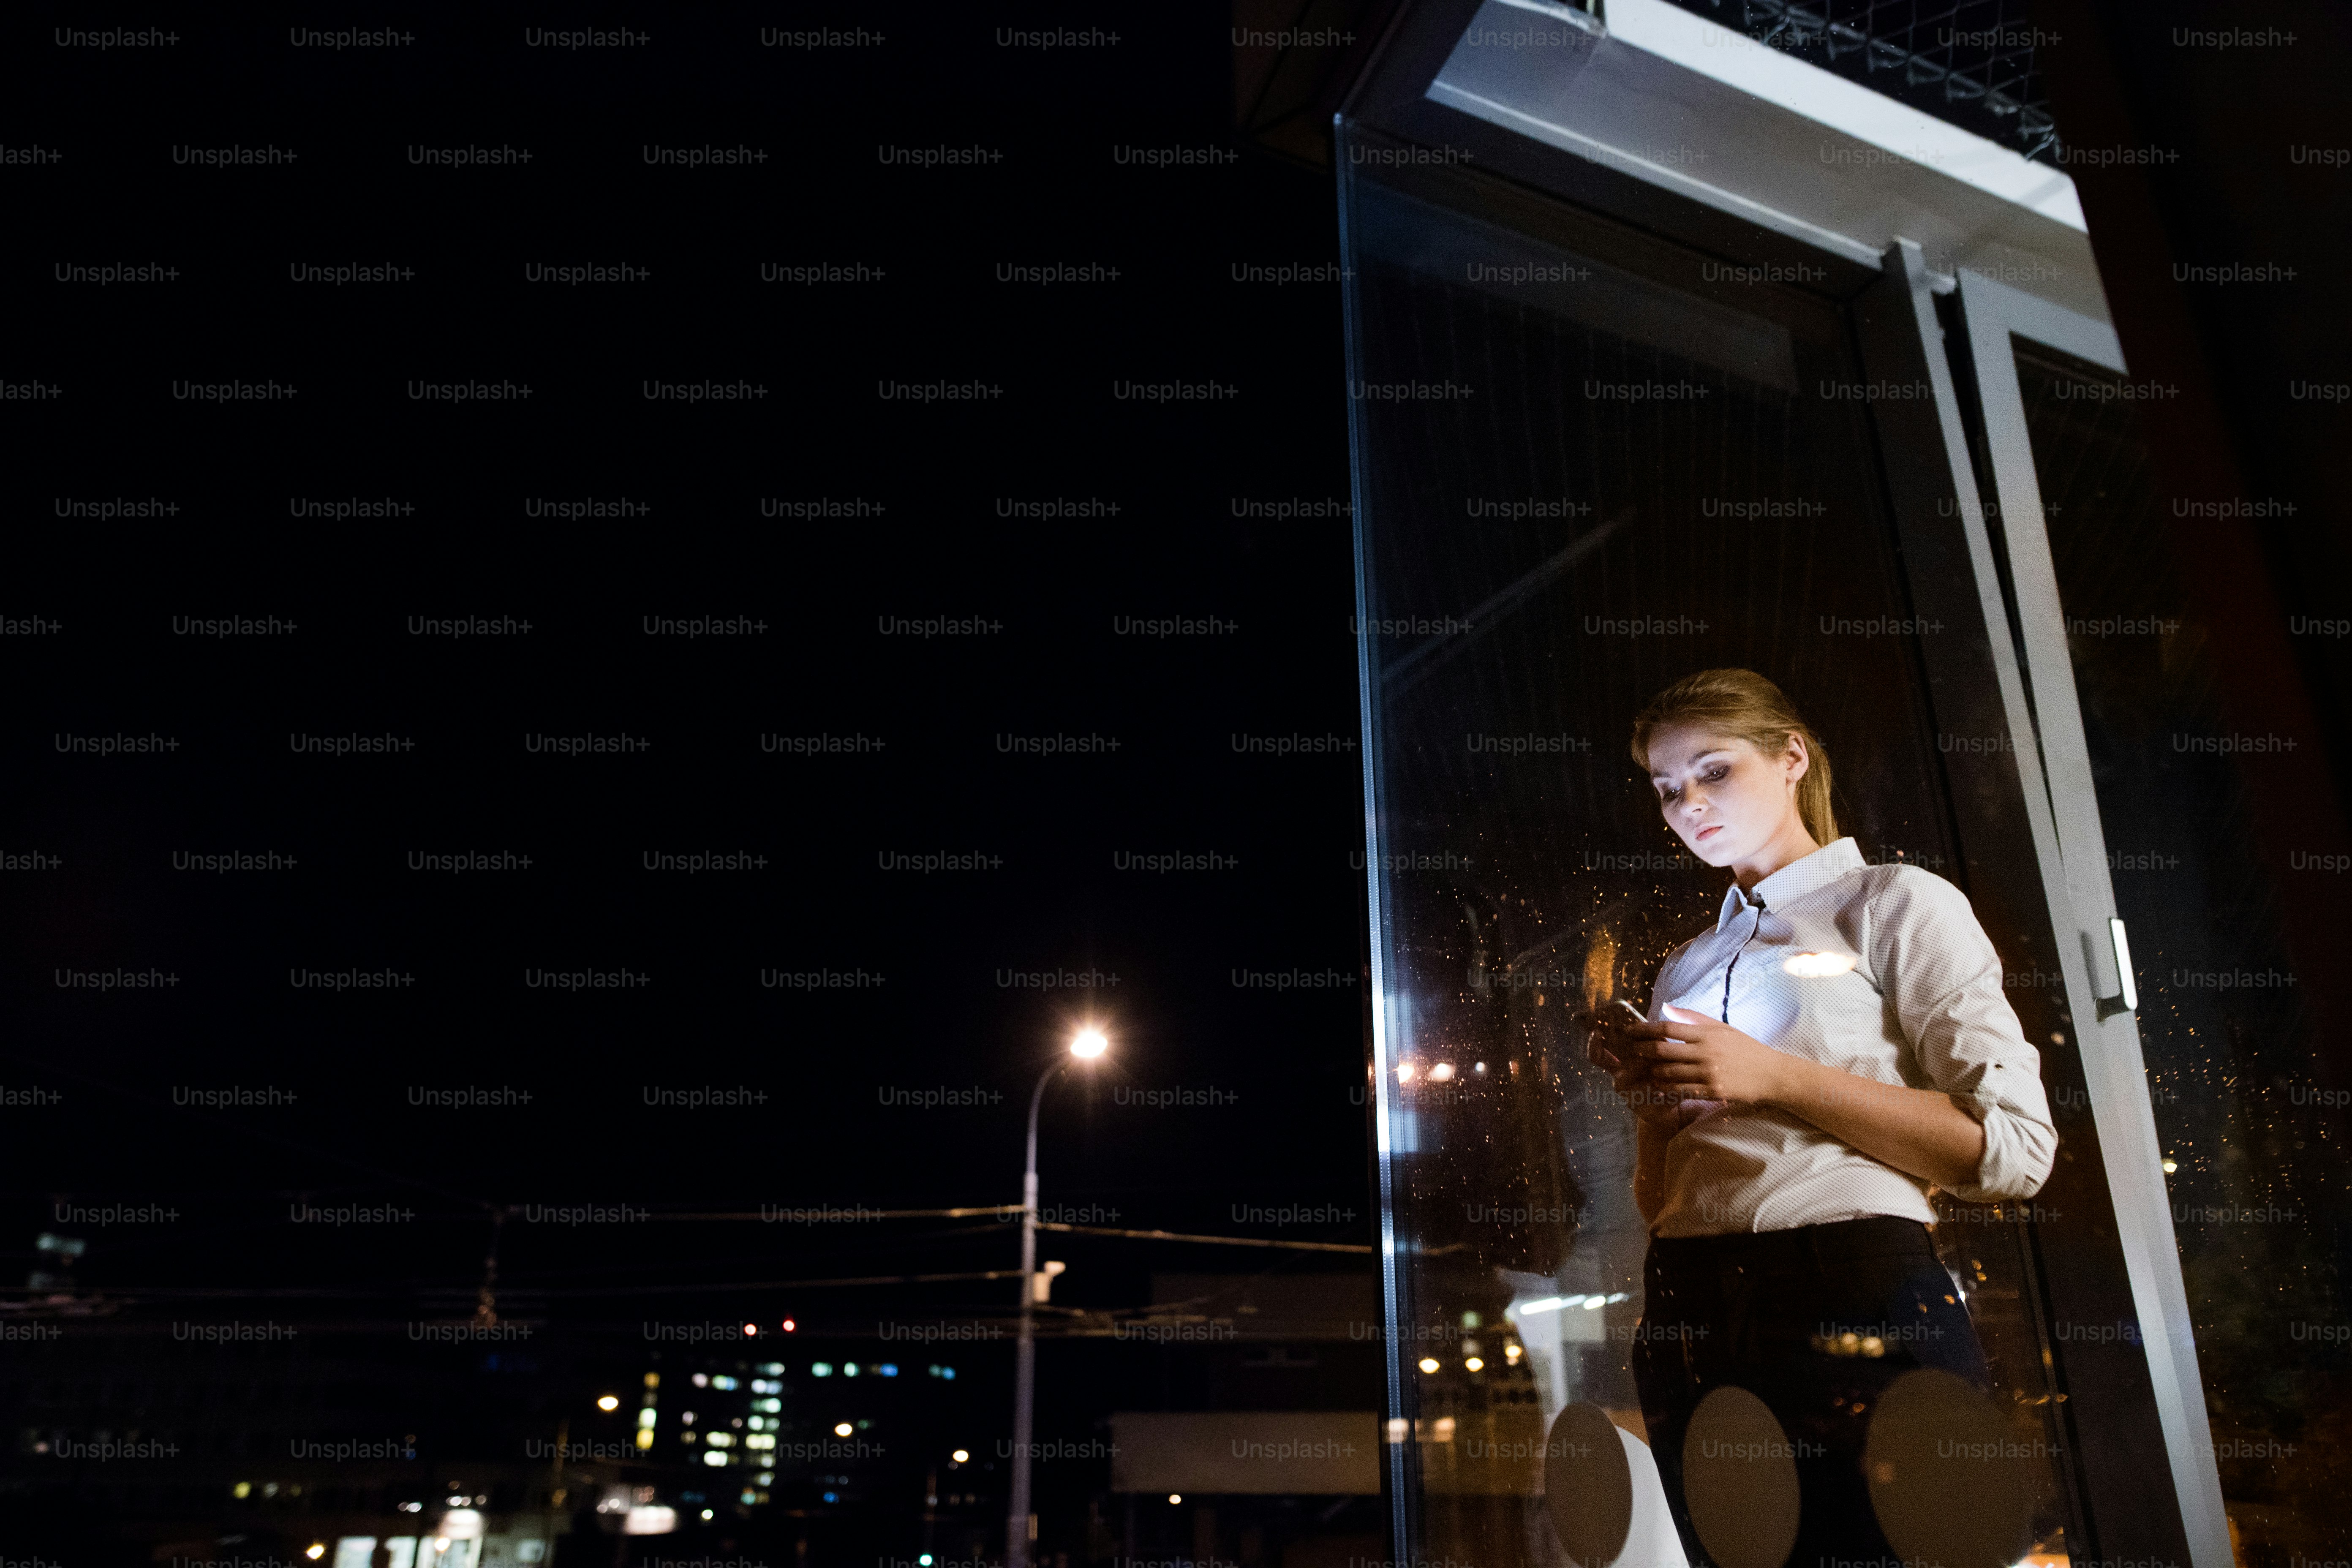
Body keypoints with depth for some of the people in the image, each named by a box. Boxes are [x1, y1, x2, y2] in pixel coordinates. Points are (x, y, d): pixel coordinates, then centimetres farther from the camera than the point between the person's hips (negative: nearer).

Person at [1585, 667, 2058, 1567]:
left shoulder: (1895, 904, 4)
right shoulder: (1684, 970, 19)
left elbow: (2015, 1149, -8)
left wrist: (1774, 1078, -13)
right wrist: (1653, 1099, -2)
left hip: (1854, 1298, -5)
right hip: (1690, 1315, 5)